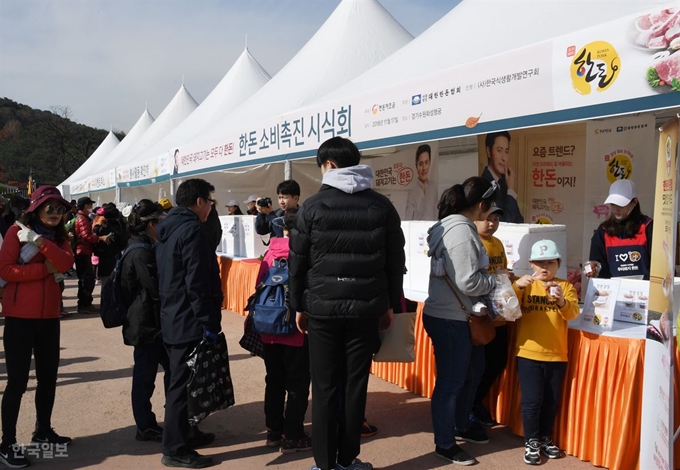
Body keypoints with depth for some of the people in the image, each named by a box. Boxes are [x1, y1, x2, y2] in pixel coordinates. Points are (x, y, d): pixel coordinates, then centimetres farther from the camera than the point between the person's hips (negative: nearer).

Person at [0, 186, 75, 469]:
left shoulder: (59, 236, 10)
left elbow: (66, 264, -10)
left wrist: (40, 241, -20)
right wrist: (46, 268, -18)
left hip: (49, 316, 6)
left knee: (48, 375, 14)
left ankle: (43, 432, 30)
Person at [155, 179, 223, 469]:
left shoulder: (168, 230, 14)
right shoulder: (193, 230, -17)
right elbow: (198, 282, -23)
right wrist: (209, 323, -19)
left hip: (171, 319, 10)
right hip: (189, 322, -10)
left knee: (180, 381, 19)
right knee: (183, 385, -2)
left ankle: (184, 434, 32)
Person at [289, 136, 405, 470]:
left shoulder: (312, 206, -2)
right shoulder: (382, 206, 4)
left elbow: (297, 262, 1)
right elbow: (395, 261, 6)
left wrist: (298, 306, 10)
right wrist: (390, 305, 14)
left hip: (322, 308, -1)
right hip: (366, 308, 2)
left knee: (325, 387, 6)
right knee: (356, 384, 9)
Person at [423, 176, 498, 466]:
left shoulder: (452, 225, 10)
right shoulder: (461, 231, -21)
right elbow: (468, 283, -24)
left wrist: (489, 272, 7)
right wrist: (498, 280, -8)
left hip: (455, 316, 11)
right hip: (449, 319, -11)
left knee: (473, 371, 23)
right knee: (451, 380, 3)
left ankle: (460, 426, 40)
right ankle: (444, 444, 19)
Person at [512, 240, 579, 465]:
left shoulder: (566, 286, 2)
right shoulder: (525, 285, 0)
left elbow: (573, 313, -14)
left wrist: (561, 301, -35)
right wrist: (516, 286, -29)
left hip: (557, 354, 2)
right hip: (528, 353, -2)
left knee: (552, 400, 12)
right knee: (532, 399, -1)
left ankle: (545, 438, 31)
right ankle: (531, 442, 16)